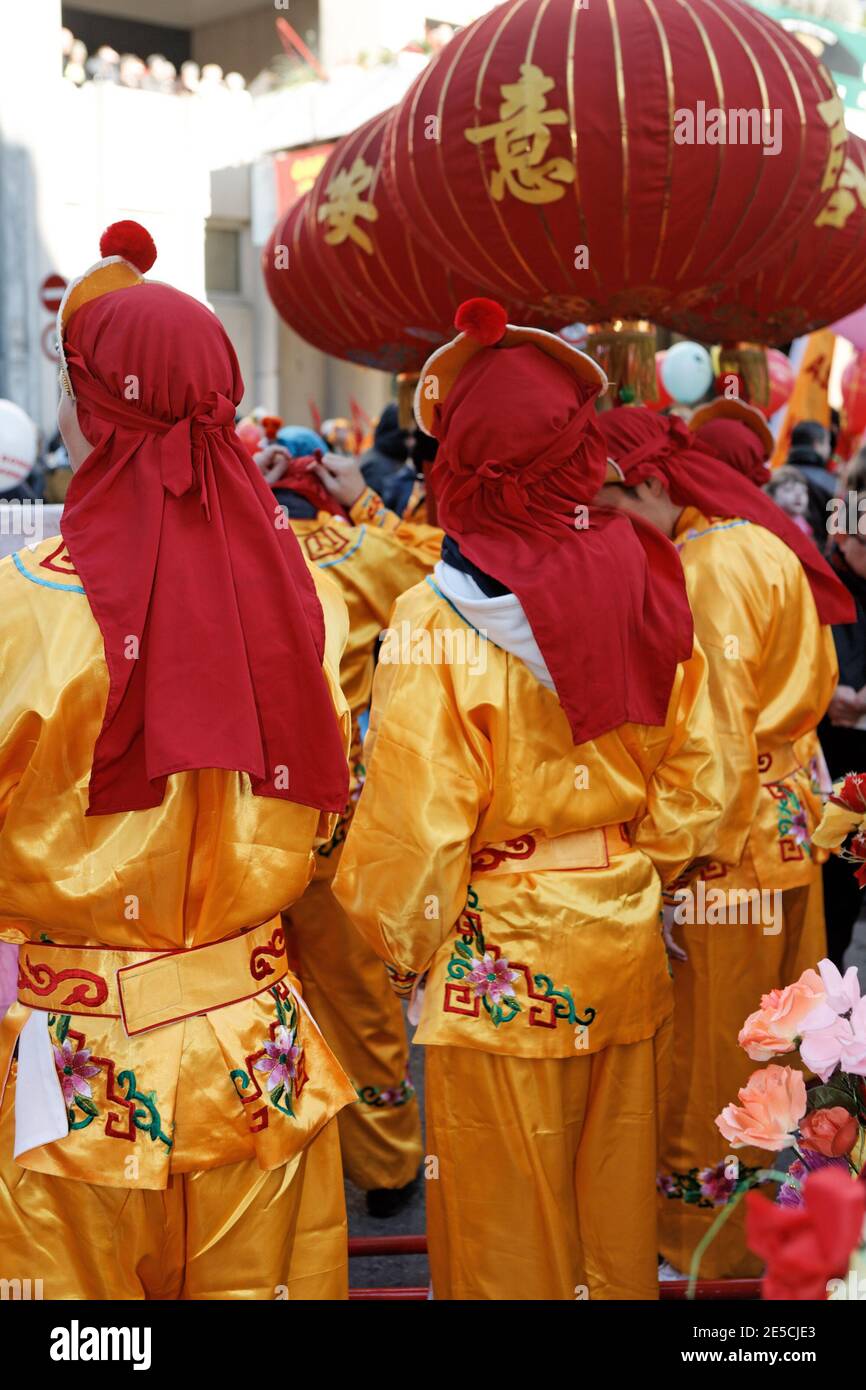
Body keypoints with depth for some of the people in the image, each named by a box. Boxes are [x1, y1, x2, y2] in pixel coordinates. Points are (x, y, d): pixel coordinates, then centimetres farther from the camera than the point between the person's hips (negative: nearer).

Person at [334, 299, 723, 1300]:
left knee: (507, 1226, 13)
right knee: (613, 1202, 21)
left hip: (499, 958, -5)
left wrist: (401, 944, 2)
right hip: (626, 949, 5)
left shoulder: (445, 618, -18)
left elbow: (413, 825, -15)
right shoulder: (647, 582, -4)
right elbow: (693, 770, 3)